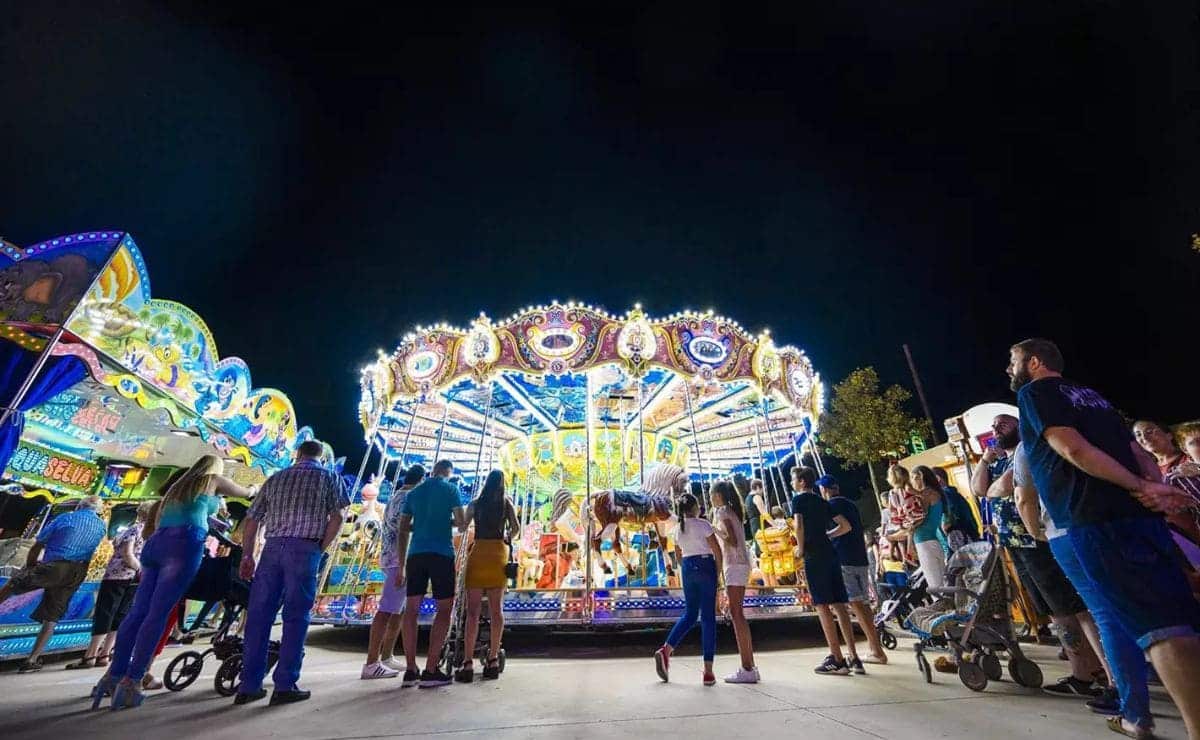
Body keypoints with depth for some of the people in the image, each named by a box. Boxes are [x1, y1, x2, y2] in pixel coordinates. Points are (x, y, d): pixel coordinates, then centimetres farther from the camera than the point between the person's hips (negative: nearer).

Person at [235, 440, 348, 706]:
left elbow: (251, 519, 16)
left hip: (272, 547, 4)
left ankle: (249, 686, 15)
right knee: (295, 617, 3)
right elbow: (338, 516, -4)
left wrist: (247, 555, 20)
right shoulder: (329, 477, 8)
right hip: (304, 549, -4)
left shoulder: (276, 478, 20)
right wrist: (320, 549, 4)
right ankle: (285, 686, 6)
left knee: (258, 615, 10)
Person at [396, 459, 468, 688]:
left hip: (415, 554, 5)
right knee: (444, 609, 3)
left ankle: (410, 670, 10)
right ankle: (430, 671, -1)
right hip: (441, 553, -4)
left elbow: (403, 530, 13)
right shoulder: (450, 488, 1)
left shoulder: (413, 492, 14)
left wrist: (401, 565, 17)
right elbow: (462, 525, -3)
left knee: (411, 609, 10)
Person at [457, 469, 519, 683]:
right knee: (496, 608, 7)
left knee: (473, 609, 2)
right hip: (499, 553, 0)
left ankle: (468, 663, -2)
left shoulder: (476, 503, 8)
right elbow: (516, 527, -4)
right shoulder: (506, 502, 7)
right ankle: (493, 660, 8)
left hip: (478, 553, 0)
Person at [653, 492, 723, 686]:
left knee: (689, 614, 16)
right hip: (705, 566, -5)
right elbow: (717, 549, -9)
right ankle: (708, 671, 4)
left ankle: (665, 650, 2)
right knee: (708, 616, 1)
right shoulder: (703, 524, -8)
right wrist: (719, 570, 4)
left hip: (687, 568, 5)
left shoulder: (678, 528, 9)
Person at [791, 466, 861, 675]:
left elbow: (799, 526, -15)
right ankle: (853, 657, 12)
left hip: (814, 556, -7)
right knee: (839, 605, 9)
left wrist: (800, 548, -2)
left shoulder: (799, 499, -2)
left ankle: (837, 659, -3)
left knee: (822, 606, -4)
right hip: (831, 553, 7)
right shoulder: (822, 501, 19)